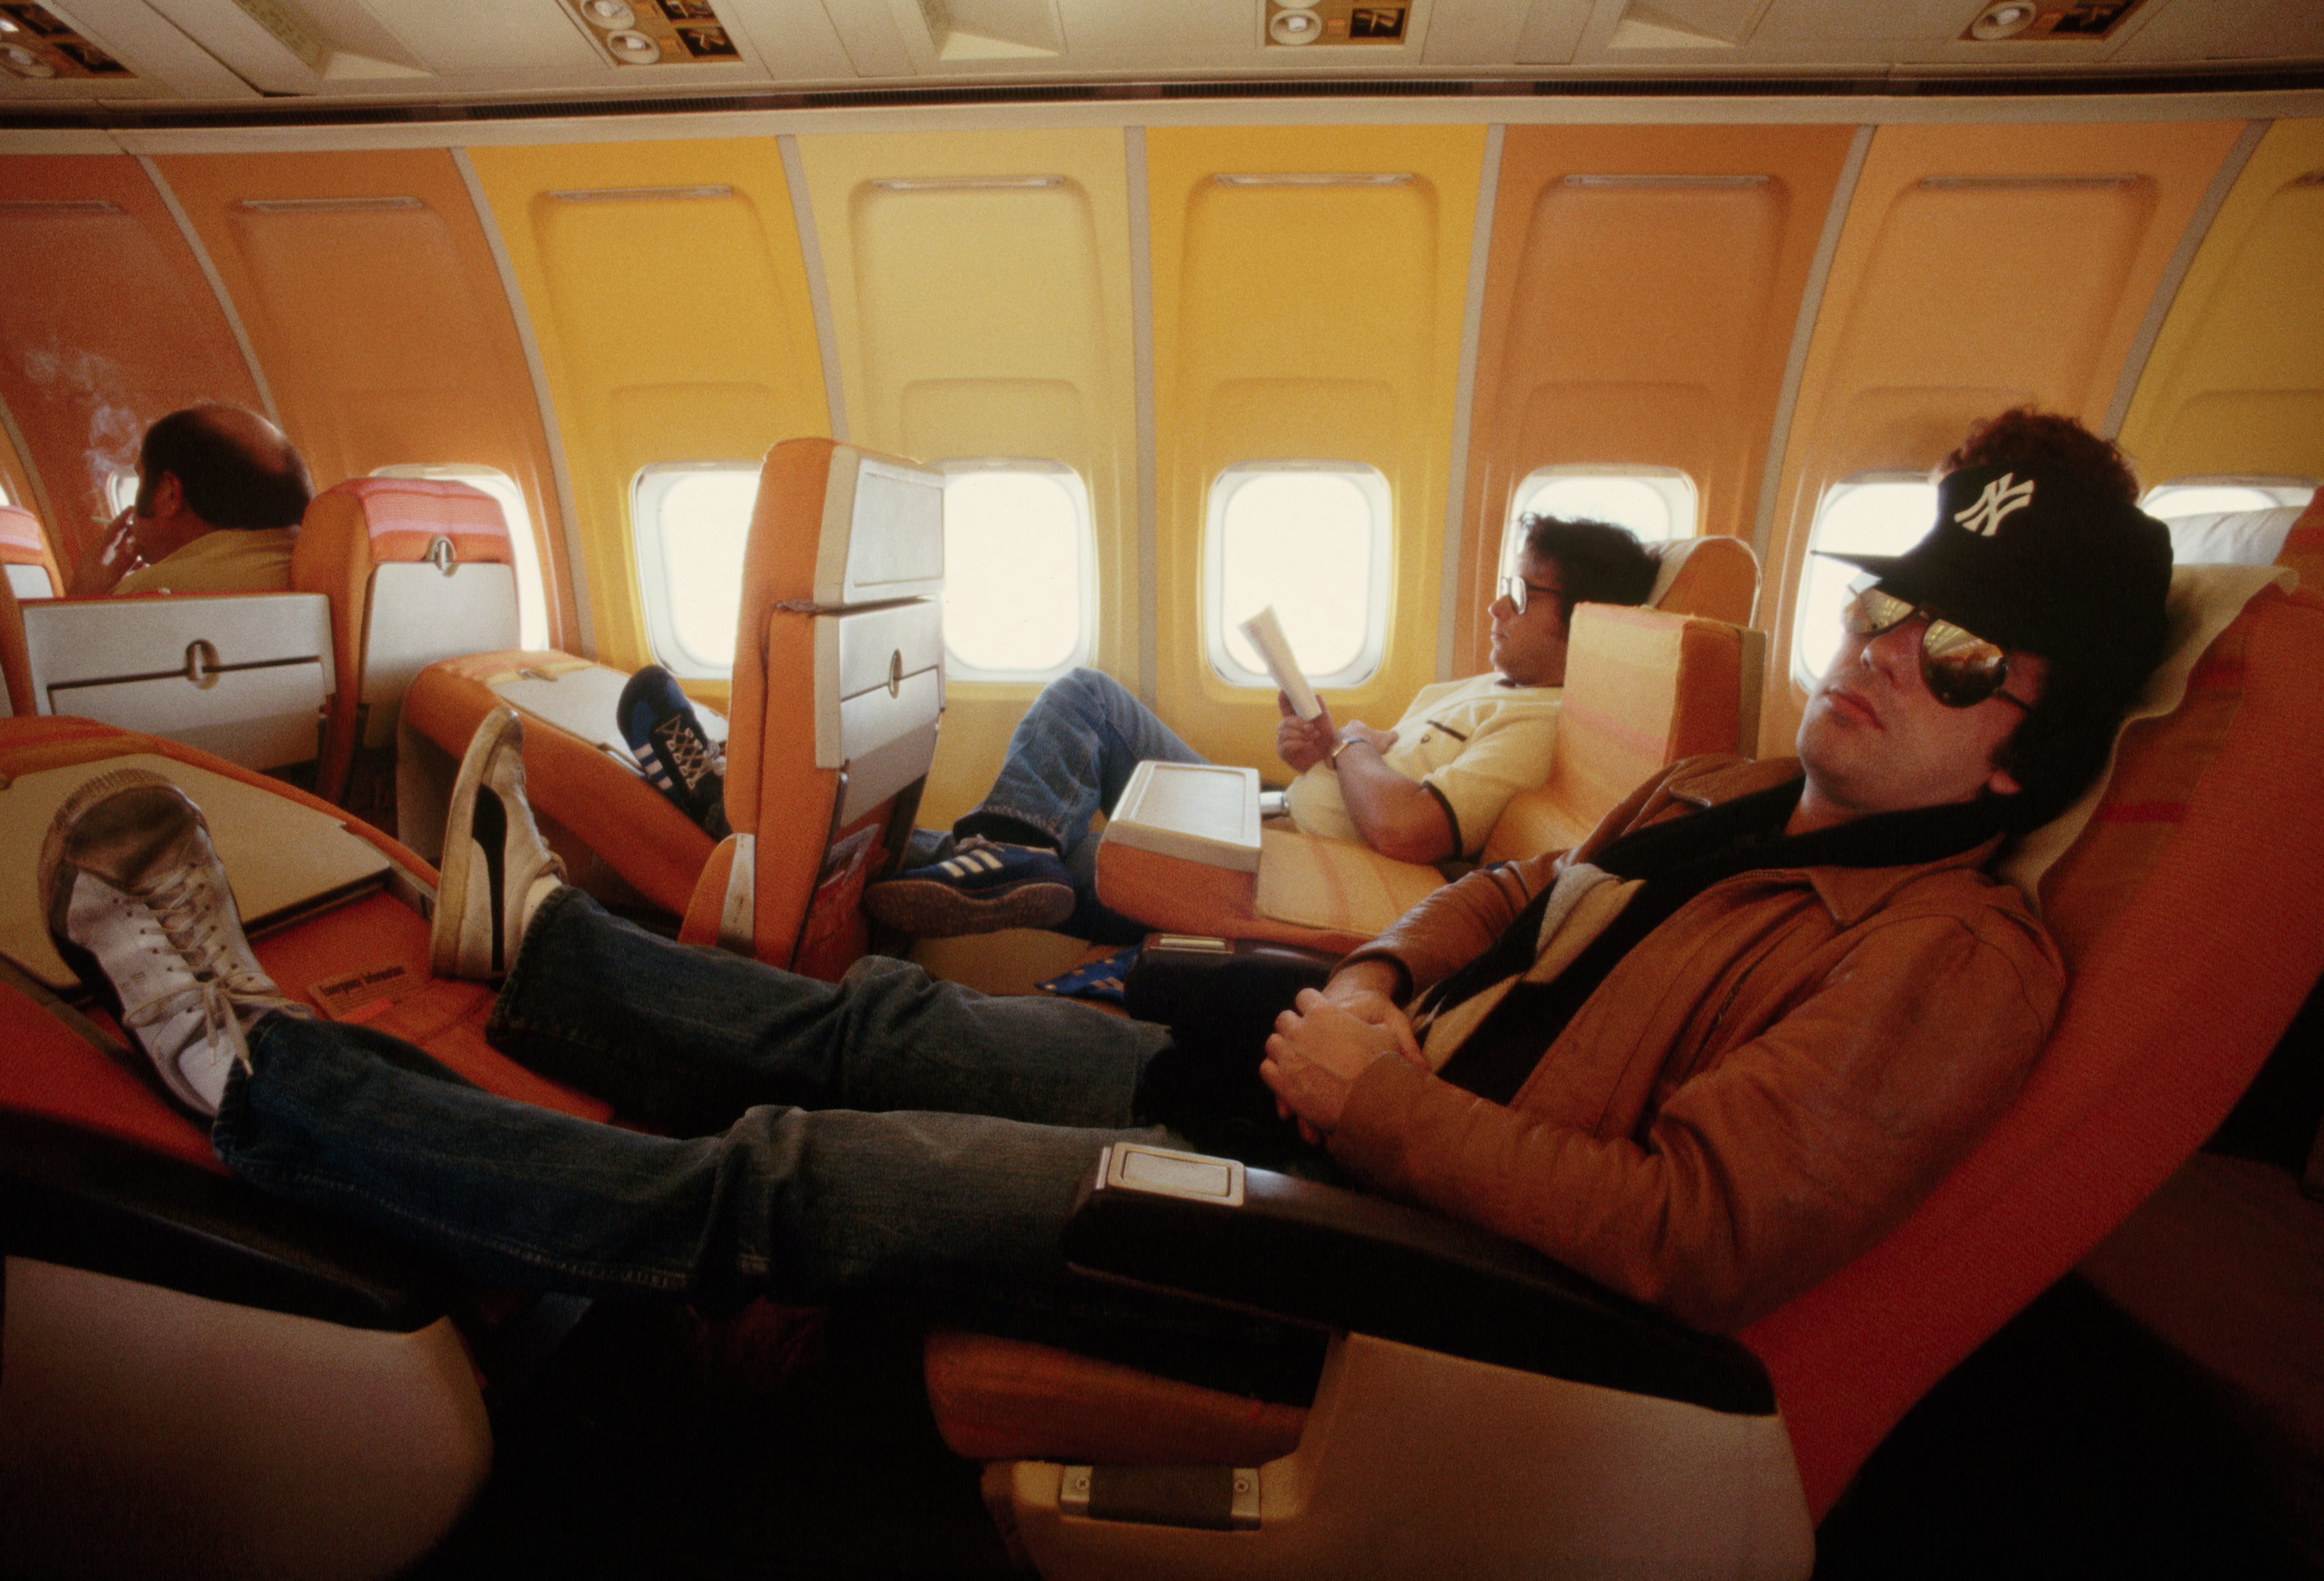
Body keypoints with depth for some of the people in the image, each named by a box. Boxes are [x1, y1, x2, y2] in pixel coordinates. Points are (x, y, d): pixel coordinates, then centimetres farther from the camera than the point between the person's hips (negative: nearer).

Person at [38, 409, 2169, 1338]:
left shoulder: (1956, 961, -8)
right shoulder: (1734, 796, 14)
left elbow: (1700, 1233, -20)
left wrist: (1394, 1107, -21)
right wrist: (1375, 981, -1)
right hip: (1330, 1099, 7)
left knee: (768, 1187, -7)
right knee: (889, 1023, 8)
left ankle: (248, 1064, 12)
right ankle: (538, 936, 32)